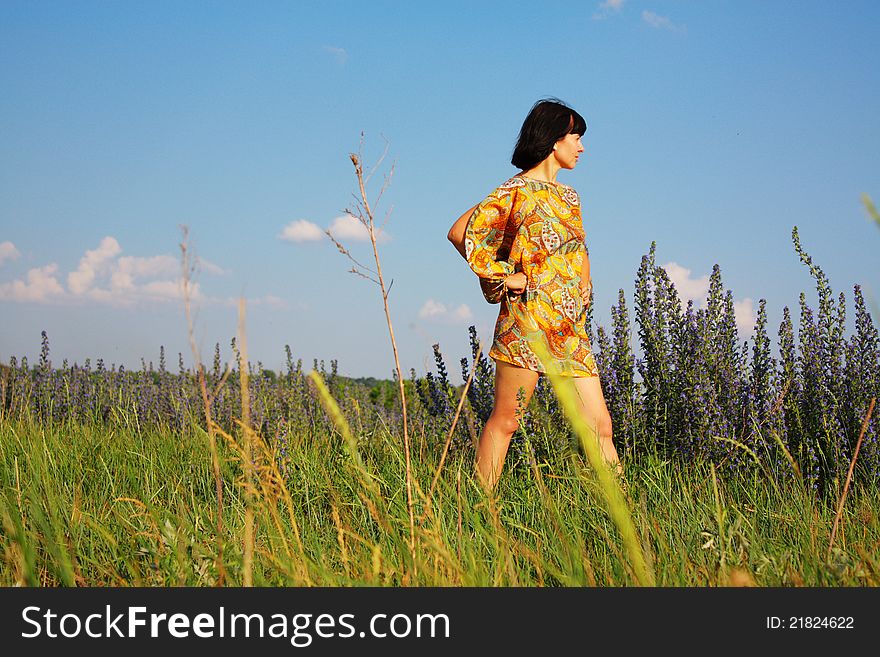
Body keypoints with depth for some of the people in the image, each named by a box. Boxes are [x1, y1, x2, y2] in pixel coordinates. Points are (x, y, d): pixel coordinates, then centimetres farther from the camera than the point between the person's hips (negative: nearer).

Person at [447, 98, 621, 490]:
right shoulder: (519, 189, -1)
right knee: (505, 419, -6)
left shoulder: (568, 196, 22)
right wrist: (504, 278, -7)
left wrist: (583, 299, 16)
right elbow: (461, 233, -8)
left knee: (599, 424, 2)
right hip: (530, 317, -7)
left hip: (571, 327, 7)